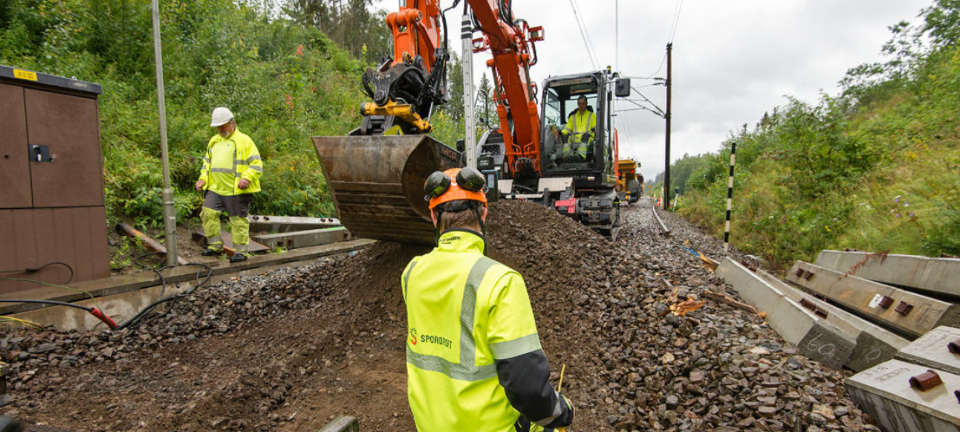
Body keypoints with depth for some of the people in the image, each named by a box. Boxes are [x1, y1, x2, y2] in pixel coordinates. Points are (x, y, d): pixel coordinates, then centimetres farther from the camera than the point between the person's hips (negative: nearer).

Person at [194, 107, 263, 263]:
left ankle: (241, 251, 7)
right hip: (215, 188, 7)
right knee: (208, 213, 1)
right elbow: (207, 162, 28)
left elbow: (257, 164, -7)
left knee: (238, 220, -2)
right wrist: (203, 178, 12)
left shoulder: (243, 140, -2)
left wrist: (247, 178, -22)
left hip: (236, 190, -7)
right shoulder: (214, 142, 20)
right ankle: (215, 246, 15)